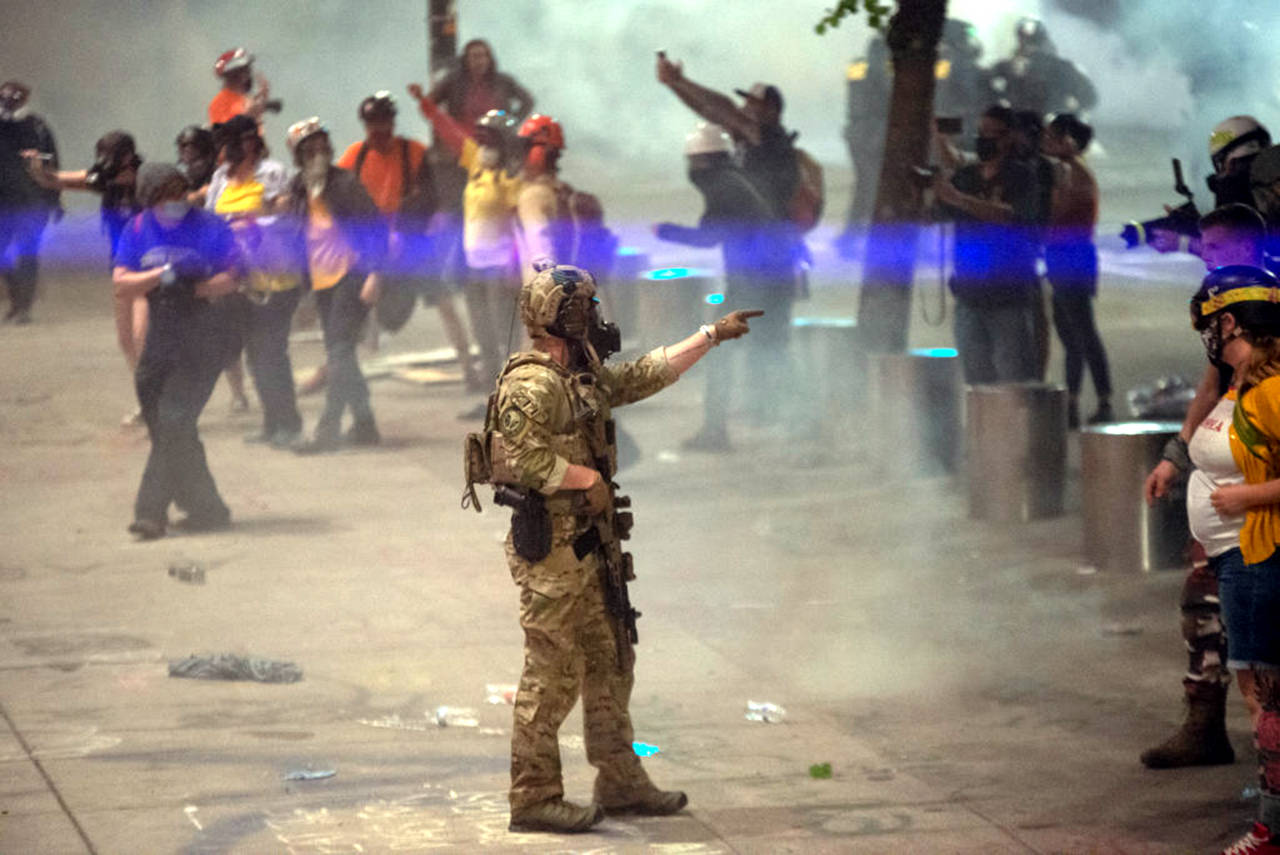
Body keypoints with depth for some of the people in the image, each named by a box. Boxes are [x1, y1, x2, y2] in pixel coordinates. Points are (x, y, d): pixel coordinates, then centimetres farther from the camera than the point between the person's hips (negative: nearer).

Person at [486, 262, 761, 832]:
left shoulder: (585, 376, 13)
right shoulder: (531, 385, -17)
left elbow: (645, 375, 25)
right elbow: (526, 462, -26)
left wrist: (712, 335, 26)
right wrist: (590, 479, -14)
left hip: (585, 545, 10)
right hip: (549, 549, -10)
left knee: (609, 662, 14)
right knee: (552, 676, -6)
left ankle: (620, 783, 23)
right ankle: (532, 798, 0)